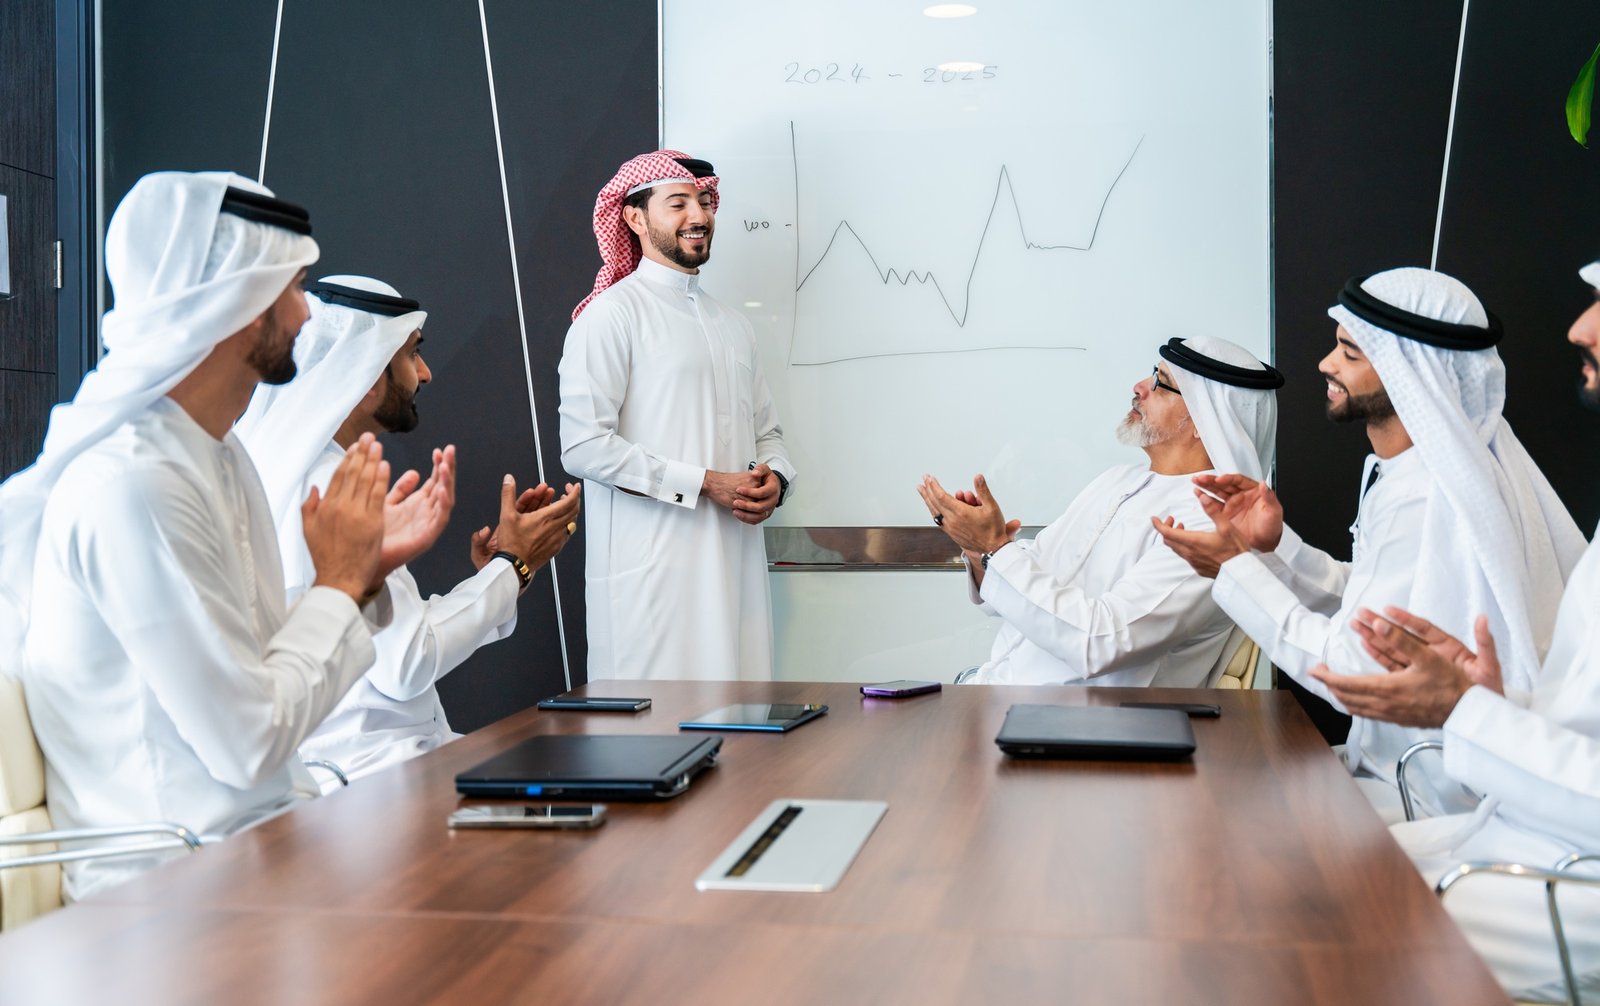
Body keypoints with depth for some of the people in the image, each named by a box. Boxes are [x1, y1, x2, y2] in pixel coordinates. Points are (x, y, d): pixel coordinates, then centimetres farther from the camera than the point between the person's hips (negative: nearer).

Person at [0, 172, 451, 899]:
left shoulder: (222, 457, 9)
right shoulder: (133, 486, -21)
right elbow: (247, 742, -21)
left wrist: (369, 569, 1)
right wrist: (339, 581, -10)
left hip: (262, 827, 9)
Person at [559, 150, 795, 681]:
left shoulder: (732, 323, 21)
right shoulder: (612, 313, -3)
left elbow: (767, 430, 25)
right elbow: (583, 445, -13)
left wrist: (774, 481, 1)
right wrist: (706, 484, -13)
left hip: (738, 565, 6)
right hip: (653, 572, -6)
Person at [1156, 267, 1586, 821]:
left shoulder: (1426, 503, -24)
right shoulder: (1397, 474, 8)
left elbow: (1352, 672, -23)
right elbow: (1359, 605, 13)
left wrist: (1234, 570, -15)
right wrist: (1272, 544, 1)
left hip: (1428, 798, -9)